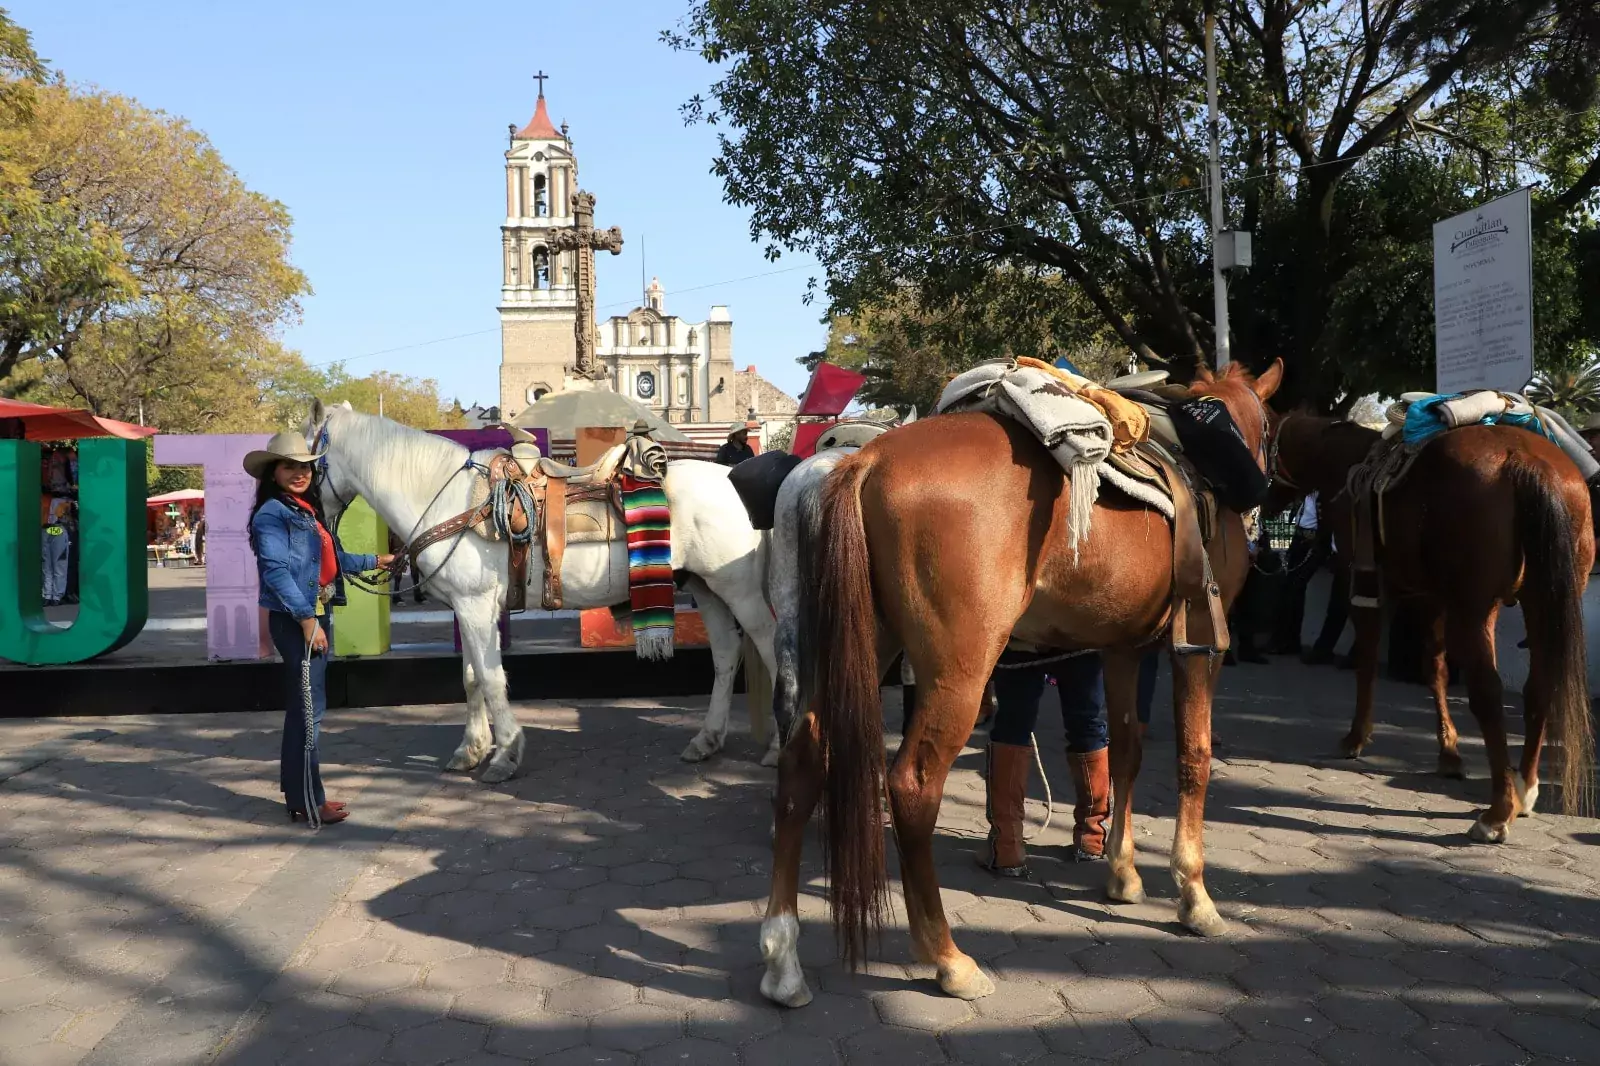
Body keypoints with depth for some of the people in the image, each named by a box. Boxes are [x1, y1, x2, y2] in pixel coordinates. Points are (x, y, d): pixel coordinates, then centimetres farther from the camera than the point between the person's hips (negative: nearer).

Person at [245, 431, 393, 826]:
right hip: (296, 621, -9)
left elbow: (331, 559, 25)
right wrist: (307, 619, -23)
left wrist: (374, 561, 34)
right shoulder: (273, 513, -12)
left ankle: (300, 795, 24)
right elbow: (276, 571, -20)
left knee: (305, 708, 14)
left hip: (317, 616, 9)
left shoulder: (308, 511, 15)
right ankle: (308, 802, 3)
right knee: (308, 709, -5)